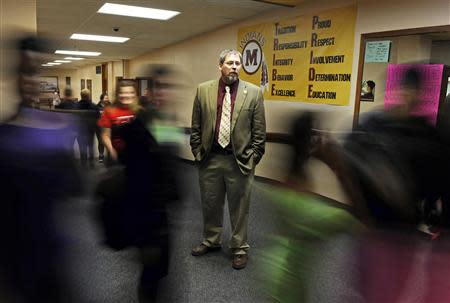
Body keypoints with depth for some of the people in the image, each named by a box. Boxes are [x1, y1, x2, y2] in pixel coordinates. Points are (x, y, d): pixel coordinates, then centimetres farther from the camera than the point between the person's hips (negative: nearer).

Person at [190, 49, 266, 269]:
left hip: (240, 160, -2)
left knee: (239, 207, 10)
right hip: (210, 159, 2)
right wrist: (198, 152, 3)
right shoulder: (203, 90, 2)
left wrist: (253, 158, -5)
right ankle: (211, 241, 39)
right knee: (210, 204, 17)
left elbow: (259, 131, -1)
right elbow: (196, 127, 6)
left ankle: (239, 248, 29)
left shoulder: (253, 92, -3)